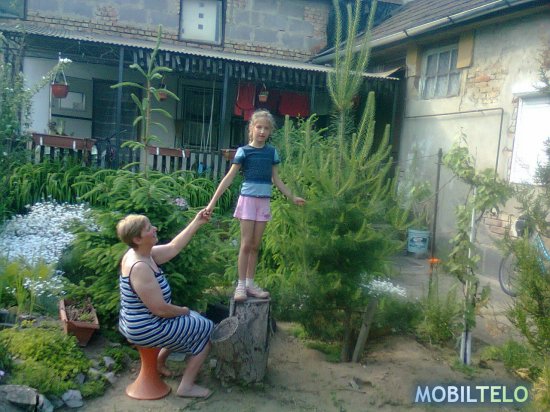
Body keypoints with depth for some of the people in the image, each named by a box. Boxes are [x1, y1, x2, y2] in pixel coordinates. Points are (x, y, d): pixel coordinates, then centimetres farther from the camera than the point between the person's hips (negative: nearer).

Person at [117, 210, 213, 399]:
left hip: (138, 323, 10)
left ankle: (158, 362, 34)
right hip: (147, 329, -10)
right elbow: (160, 308, -28)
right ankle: (186, 386, 9)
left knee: (183, 322, 33)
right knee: (207, 330, 5)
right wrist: (183, 311, -9)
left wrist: (196, 222, 6)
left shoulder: (141, 253, -2)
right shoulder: (139, 267, -30)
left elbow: (173, 247, 10)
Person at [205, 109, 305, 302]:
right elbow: (229, 177, -8)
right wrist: (213, 201, -13)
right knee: (246, 244, -2)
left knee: (256, 245, 8)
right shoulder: (244, 151, -6)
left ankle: (250, 283, 17)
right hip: (248, 199, -4)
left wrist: (292, 197, 18)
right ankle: (241, 285, 6)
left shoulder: (272, 152, 7)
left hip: (264, 201, 4)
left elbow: (276, 179, 15)